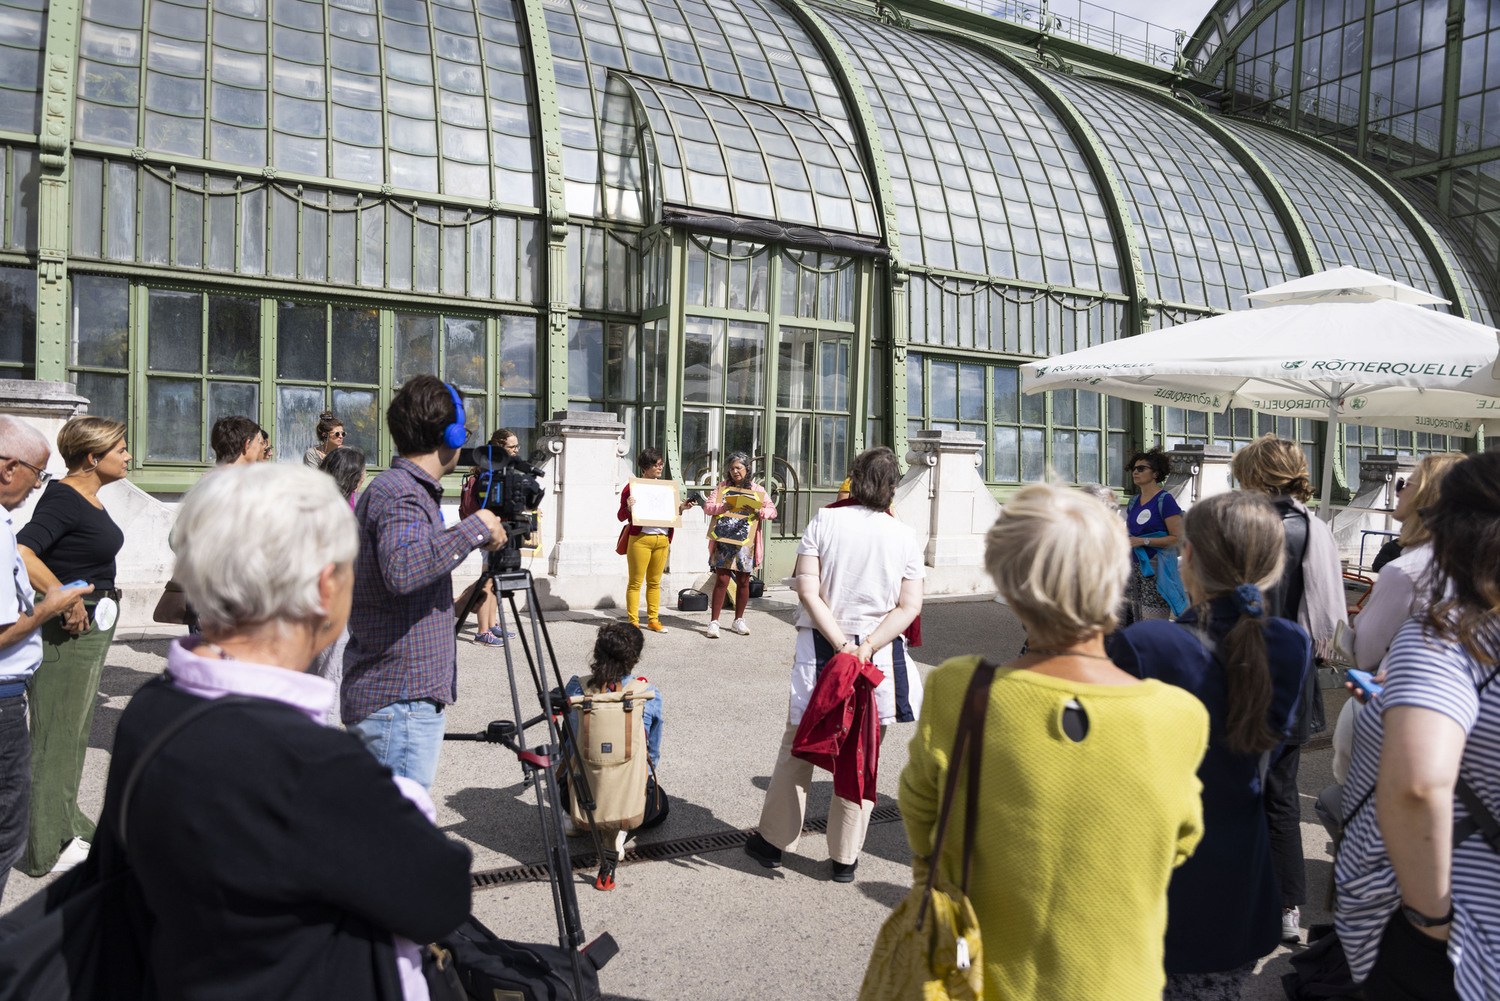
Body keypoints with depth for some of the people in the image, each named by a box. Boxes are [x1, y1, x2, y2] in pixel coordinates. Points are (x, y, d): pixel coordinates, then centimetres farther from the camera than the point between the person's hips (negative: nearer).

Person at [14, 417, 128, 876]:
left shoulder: (90, 498, 10)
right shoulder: (64, 499, -18)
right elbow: (21, 552, -32)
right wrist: (67, 601, -27)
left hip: (93, 626, 10)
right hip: (67, 630, -10)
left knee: (76, 731, 19)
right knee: (57, 734, 1)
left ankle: (66, 824, 33)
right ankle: (50, 845, 12)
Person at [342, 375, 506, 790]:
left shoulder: (403, 488, 15)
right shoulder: (400, 493, -17)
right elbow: (400, 571, -35)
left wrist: (477, 537, 20)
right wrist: (473, 528, -25)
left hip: (405, 697, 10)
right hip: (400, 703, -10)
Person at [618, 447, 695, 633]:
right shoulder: (632, 486, -1)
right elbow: (621, 516, -2)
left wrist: (681, 508, 5)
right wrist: (629, 508, -22)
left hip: (662, 539, 5)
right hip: (640, 539, -5)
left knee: (655, 582, 10)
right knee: (636, 582, -2)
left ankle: (653, 620, 17)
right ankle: (633, 622, 4)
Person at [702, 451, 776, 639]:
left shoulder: (757, 489, 9)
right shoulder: (723, 487, 9)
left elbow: (772, 510, 4)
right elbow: (707, 507, 0)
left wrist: (761, 512, -18)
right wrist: (720, 507, -21)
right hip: (724, 540, -1)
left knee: (743, 581, 7)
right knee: (722, 580, -8)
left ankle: (738, 620, 21)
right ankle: (714, 622, -4)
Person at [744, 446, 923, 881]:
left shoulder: (824, 520, -3)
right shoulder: (906, 537, -1)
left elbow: (808, 589, -10)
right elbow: (910, 607, -7)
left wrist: (841, 644, -11)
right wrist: (866, 646, -12)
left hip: (819, 648, 0)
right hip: (879, 656, 1)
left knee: (797, 748, 14)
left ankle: (774, 841, 27)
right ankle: (845, 858, 22)